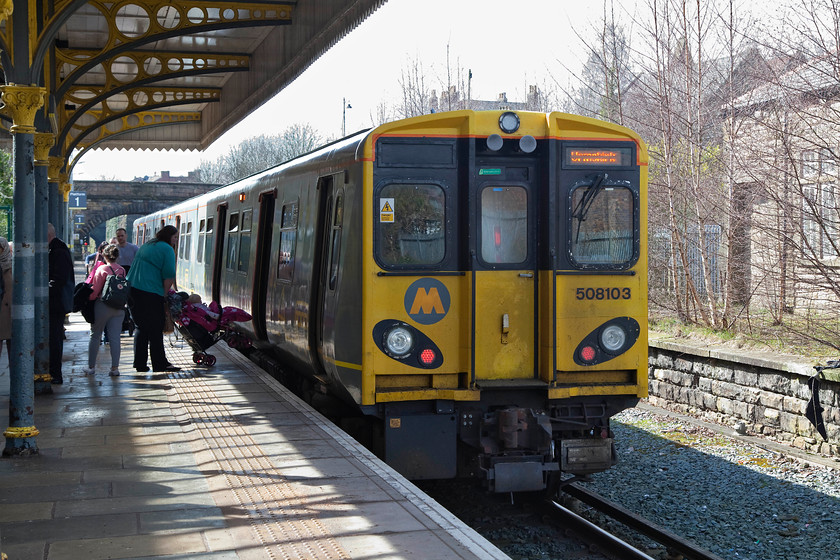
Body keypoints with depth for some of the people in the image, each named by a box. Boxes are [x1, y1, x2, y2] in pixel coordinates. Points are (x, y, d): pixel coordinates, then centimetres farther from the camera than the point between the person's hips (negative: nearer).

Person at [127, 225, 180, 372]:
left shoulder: (146, 246, 21)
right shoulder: (167, 249, -4)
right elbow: (169, 276, -11)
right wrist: (164, 295, 1)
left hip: (132, 289, 8)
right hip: (150, 293, -8)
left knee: (140, 327, 14)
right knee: (155, 330, -1)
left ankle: (140, 364, 16)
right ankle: (159, 364, 4)